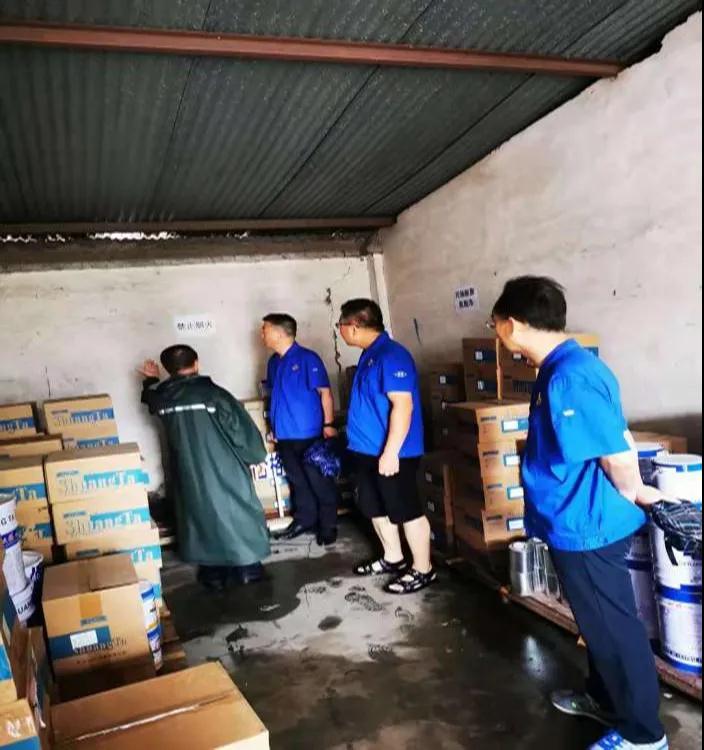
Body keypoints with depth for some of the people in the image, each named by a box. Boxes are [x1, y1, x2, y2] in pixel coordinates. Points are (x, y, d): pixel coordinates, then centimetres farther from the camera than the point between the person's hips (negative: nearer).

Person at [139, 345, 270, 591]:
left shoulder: (162, 397, -3)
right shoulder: (213, 394, -16)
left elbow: (150, 398, 25)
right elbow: (242, 428, -12)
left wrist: (151, 380, 43)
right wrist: (254, 455, 3)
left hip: (190, 472, 4)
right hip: (224, 469, -3)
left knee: (201, 514, 16)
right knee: (237, 511, 11)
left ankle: (213, 572, 24)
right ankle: (248, 567, 19)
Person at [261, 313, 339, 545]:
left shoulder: (307, 358, -12)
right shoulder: (273, 362, 10)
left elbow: (325, 392, -12)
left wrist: (328, 424, -17)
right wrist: (274, 426, 21)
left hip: (309, 434, -7)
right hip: (284, 435, 7)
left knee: (319, 481, 3)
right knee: (298, 481, 17)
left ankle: (328, 526, 14)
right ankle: (304, 520, 30)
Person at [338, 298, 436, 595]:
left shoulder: (391, 355, -19)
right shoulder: (369, 354, 12)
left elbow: (402, 406, -25)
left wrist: (391, 452, -26)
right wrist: (356, 436, 25)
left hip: (392, 453, -10)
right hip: (368, 450, 10)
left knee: (406, 511, 2)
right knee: (374, 508, 19)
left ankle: (422, 570, 17)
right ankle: (393, 558, 36)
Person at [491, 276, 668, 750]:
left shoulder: (567, 379, -27)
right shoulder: (573, 366, 5)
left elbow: (618, 455, -25)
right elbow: (619, 435, 12)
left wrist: (632, 494, -7)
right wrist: (633, 491, 14)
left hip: (586, 527, -10)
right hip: (587, 522, 10)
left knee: (613, 627, 9)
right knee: (600, 622, 25)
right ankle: (605, 699, 45)